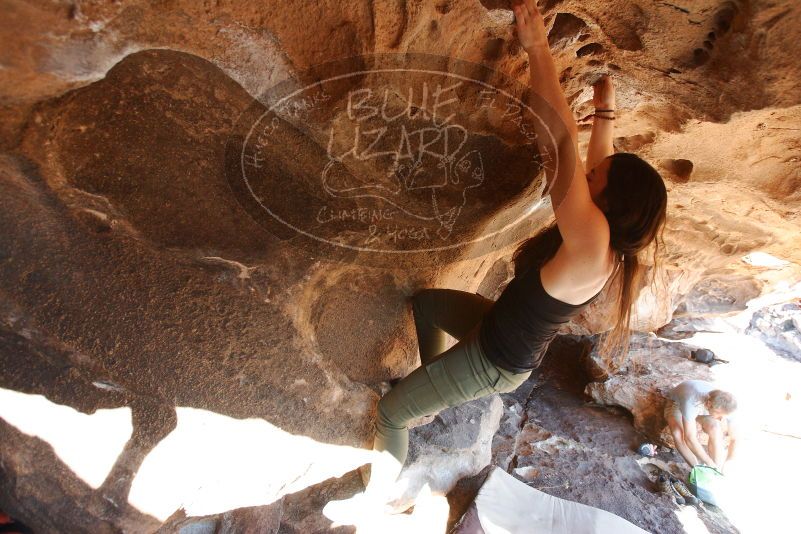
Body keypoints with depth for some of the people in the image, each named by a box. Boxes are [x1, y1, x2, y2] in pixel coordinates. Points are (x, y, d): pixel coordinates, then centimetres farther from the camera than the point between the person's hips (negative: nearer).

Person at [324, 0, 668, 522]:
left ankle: (375, 499, 27)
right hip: (503, 328, 9)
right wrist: (606, 110, 17)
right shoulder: (609, 241, -8)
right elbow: (599, 163, 10)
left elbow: (566, 144, -40)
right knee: (424, 301, 25)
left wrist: (537, 46, -36)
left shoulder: (591, 244, -34)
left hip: (496, 361, -9)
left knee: (390, 412, 1)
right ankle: (434, 391, 42)